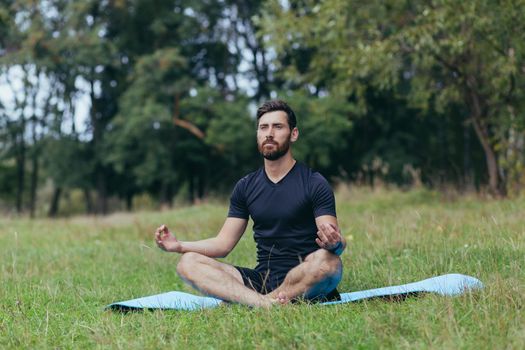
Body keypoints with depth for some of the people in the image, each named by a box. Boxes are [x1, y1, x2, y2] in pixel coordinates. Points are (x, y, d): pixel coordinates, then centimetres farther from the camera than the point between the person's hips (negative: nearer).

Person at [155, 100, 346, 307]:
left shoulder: (314, 183, -1)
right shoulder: (245, 187, 13)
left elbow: (338, 244, -9)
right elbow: (223, 244, 12)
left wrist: (334, 243, -34)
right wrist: (180, 246, -4)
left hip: (304, 281, -4)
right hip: (262, 280, 4)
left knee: (328, 261, -38)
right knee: (187, 263, -15)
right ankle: (265, 304, -35)